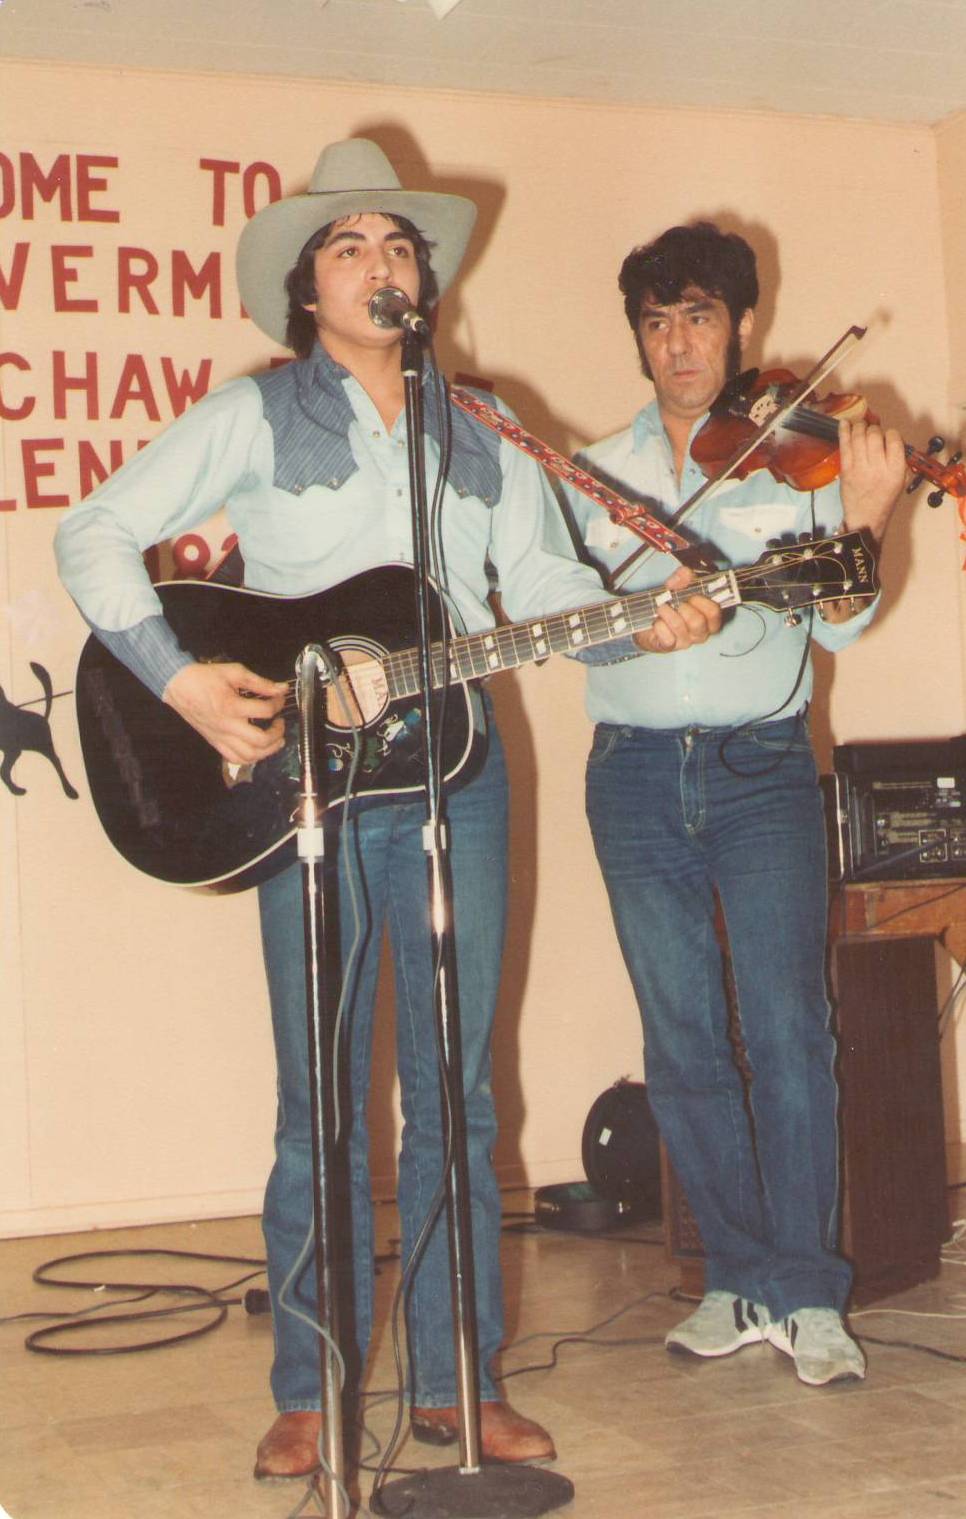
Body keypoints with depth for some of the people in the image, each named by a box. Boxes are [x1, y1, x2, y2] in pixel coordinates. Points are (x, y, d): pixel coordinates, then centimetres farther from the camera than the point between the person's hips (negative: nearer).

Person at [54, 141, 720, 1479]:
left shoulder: (481, 436, 12)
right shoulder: (256, 417, 1)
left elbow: (548, 587, 6)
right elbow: (96, 532, -5)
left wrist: (644, 624, -13)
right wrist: (179, 679, -16)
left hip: (453, 771, 3)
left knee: (455, 1091, 6)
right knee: (320, 1101, 1)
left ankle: (454, 1382, 18)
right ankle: (308, 1395, 14)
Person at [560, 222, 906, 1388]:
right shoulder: (596, 472, 12)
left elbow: (837, 623, -4)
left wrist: (861, 517, -21)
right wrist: (642, 613, -15)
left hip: (760, 766, -2)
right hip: (636, 772, 3)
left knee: (787, 1027, -9)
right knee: (682, 1041, 5)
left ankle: (807, 1296, 0)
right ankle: (740, 1279, 16)